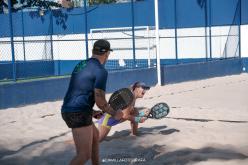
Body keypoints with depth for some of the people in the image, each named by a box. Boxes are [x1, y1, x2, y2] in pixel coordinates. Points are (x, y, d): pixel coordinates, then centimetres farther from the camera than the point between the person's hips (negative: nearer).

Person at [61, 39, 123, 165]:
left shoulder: (80, 65, 13)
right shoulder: (100, 71, -12)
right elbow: (100, 101, -16)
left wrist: (91, 111, 28)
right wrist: (114, 114, 0)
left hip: (68, 110, 9)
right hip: (79, 114, -9)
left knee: (95, 135, 29)